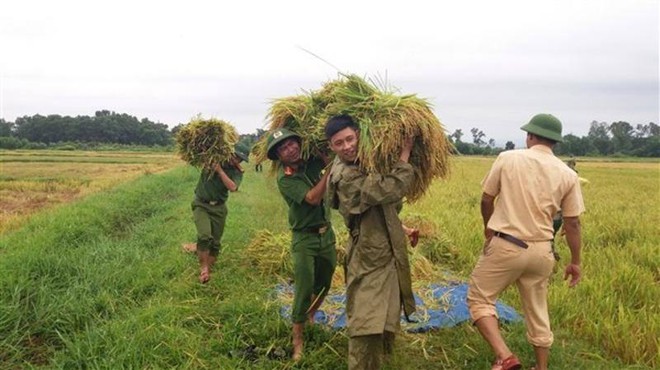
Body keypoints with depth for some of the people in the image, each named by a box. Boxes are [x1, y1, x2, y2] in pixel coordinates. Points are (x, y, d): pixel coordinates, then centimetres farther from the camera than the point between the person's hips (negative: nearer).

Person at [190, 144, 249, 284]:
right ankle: (204, 268, -8)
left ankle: (208, 270, 19)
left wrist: (219, 169, -23)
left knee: (215, 243, 5)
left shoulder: (237, 172, -3)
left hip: (219, 208, 2)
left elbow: (232, 187, -21)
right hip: (201, 204, -2)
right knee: (205, 236, -22)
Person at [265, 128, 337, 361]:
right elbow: (313, 198, -25)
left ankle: (310, 316, 43)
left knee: (324, 284, 17)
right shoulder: (284, 178, -17)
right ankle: (297, 340, 6)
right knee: (304, 289, -7)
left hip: (327, 233, 6)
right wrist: (330, 170, -24)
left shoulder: (311, 162, 1)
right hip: (304, 238, -6)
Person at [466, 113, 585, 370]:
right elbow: (572, 223, 4)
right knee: (538, 312, 19)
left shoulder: (508, 158, -6)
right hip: (541, 251, 4)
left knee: (479, 299, 10)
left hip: (506, 245, -4)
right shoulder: (568, 175, 0)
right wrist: (575, 262, 16)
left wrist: (489, 227, 22)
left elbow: (486, 199, 3)